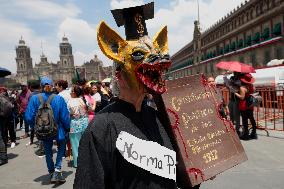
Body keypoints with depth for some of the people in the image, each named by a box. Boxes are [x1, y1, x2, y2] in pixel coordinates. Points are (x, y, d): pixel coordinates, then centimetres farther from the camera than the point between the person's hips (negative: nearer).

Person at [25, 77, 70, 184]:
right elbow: (65, 116, -13)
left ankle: (52, 174, 35)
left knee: (48, 152, 21)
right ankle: (57, 170, 7)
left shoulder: (34, 98, -13)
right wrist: (67, 128, 3)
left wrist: (36, 126, 8)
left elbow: (29, 117, -11)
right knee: (61, 148, 22)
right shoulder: (58, 99, -17)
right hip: (58, 130, -2)